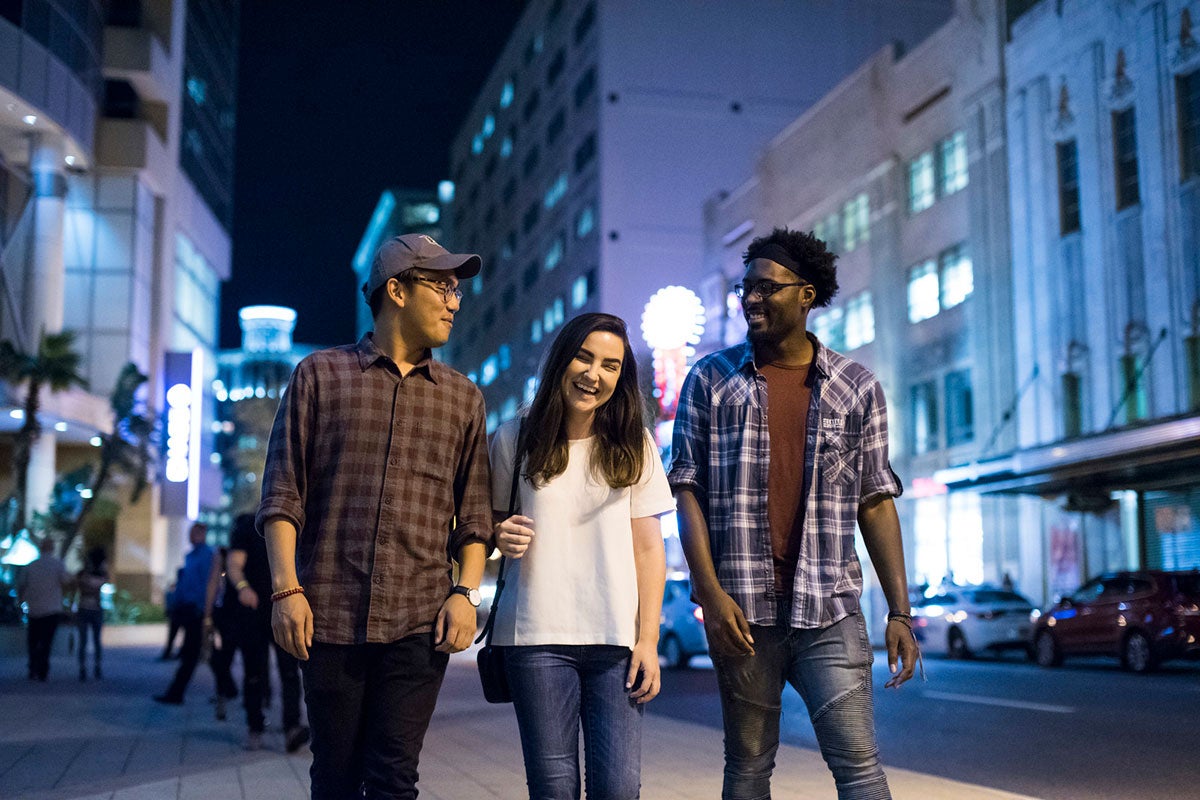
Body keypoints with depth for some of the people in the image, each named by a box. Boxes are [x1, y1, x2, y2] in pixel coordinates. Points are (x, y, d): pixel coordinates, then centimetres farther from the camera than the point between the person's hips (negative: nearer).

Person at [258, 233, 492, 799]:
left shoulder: (462, 397, 13)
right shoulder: (320, 375, 7)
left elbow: (473, 512, 11)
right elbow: (283, 493, 2)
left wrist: (466, 592, -1)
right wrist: (286, 588, -6)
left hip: (418, 622, 1)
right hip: (330, 614, -1)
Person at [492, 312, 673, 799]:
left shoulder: (634, 446, 7)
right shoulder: (515, 440, 5)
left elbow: (648, 549, 5)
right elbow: (487, 523, 15)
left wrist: (648, 639, -2)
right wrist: (500, 538, -9)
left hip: (617, 639, 1)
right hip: (537, 637, -1)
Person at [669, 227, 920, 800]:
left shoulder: (857, 388, 6)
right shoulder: (710, 380, 4)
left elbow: (876, 501, 7)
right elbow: (687, 489, 1)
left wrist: (900, 610, 1)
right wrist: (710, 591, -10)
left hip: (829, 609, 0)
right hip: (742, 608, 0)